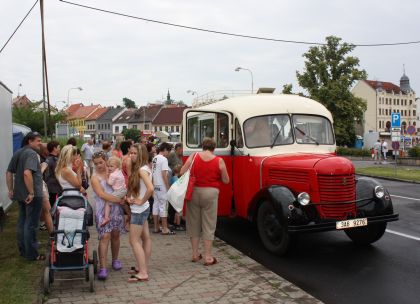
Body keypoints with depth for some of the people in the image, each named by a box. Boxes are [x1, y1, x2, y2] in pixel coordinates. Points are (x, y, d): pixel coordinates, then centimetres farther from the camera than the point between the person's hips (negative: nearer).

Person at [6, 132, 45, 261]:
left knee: (22, 222, 18)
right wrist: (31, 192, -26)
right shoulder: (31, 153, -18)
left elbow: (9, 173, 15)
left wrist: (11, 190, 18)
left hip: (20, 194, 9)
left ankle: (23, 250, 29)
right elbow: (27, 173, -31)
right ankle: (32, 254, 8)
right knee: (31, 225, 0)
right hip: (32, 195, -9)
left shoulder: (17, 153, 11)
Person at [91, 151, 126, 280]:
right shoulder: (95, 177, -4)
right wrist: (119, 200, -20)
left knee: (115, 235, 10)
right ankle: (102, 267, -10)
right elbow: (102, 194, -16)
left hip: (116, 208, 4)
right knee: (105, 236, -12)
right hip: (103, 210, -4)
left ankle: (115, 260, 29)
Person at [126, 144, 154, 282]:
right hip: (143, 209, 10)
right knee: (145, 238, 14)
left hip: (139, 209, -10)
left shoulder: (142, 170, -19)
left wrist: (141, 201, -20)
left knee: (134, 240, -5)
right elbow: (134, 187, 15)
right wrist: (129, 196, -4)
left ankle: (142, 273, -2)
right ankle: (144, 267, 25)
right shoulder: (138, 168, 10)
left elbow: (150, 188, -33)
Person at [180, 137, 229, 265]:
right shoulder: (219, 161, -4)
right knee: (209, 225, 6)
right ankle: (208, 257, 9)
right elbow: (226, 180, 1)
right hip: (210, 193, -2)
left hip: (194, 191, 2)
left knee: (194, 223, 15)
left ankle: (195, 254, 23)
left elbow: (182, 172, -1)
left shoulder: (193, 156, -1)